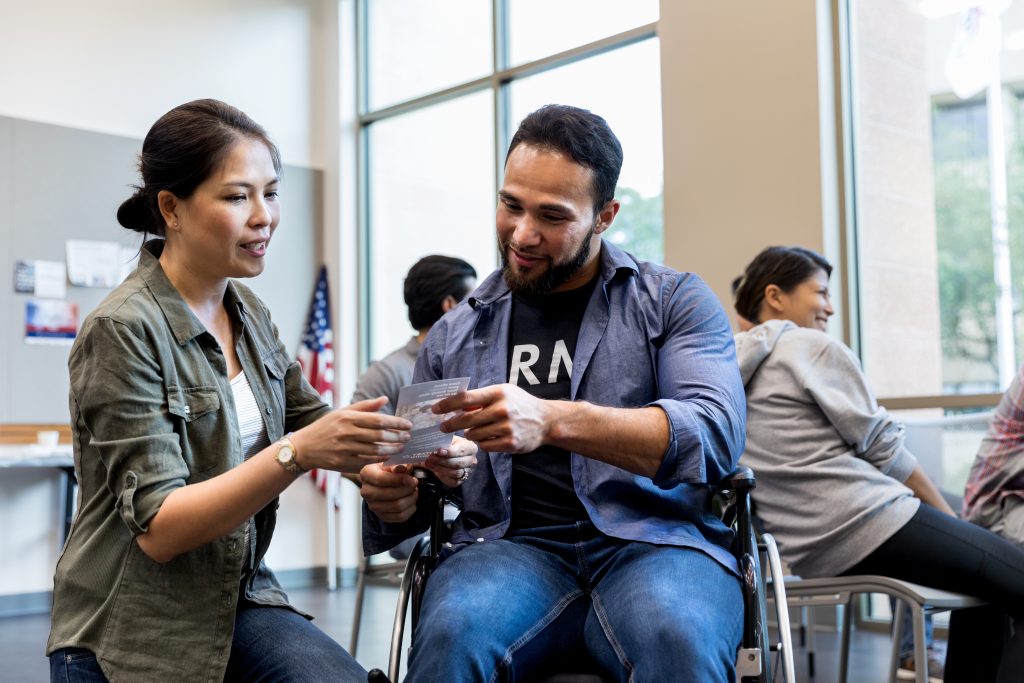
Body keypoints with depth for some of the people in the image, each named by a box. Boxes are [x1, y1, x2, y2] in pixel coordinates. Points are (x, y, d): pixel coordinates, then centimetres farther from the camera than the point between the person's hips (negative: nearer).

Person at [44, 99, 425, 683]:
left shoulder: (249, 313, 5)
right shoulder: (123, 330, -15)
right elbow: (157, 527, -19)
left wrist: (417, 450, -13)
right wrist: (298, 452, -31)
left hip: (238, 601, 5)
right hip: (133, 636, -4)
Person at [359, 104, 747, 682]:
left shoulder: (675, 302, 8)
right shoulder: (455, 335, 17)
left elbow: (715, 433, -10)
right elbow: (417, 481, 22)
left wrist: (554, 420, -25)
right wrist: (393, 497, -4)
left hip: (653, 542, -2)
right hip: (512, 547, 2)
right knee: (451, 635, -33)